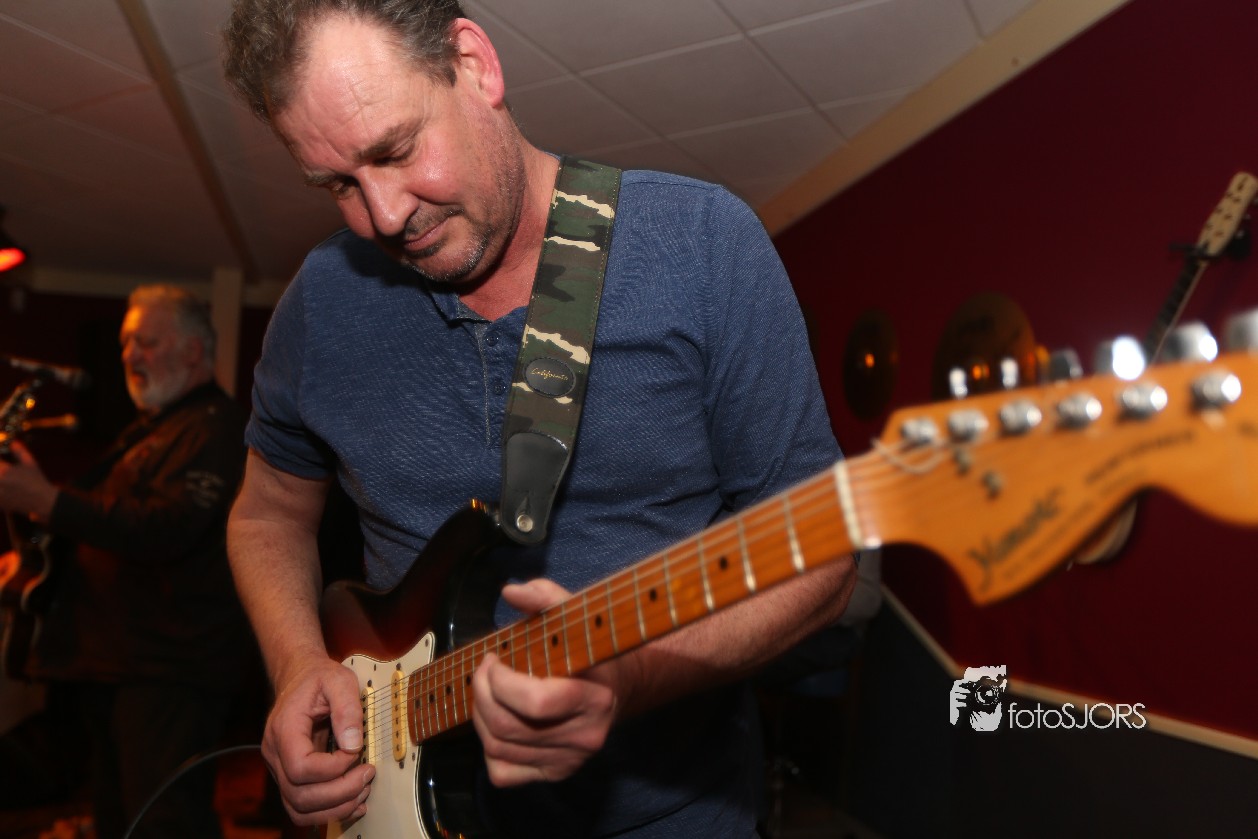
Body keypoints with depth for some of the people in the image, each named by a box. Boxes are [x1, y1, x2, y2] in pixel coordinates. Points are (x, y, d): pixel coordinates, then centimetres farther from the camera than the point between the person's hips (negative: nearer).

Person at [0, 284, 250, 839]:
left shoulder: (215, 427, -12)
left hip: (169, 673, -10)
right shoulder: (149, 428, 21)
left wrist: (46, 500, -27)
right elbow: (114, 522, 25)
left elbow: (163, 530, -25)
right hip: (110, 662, 10)